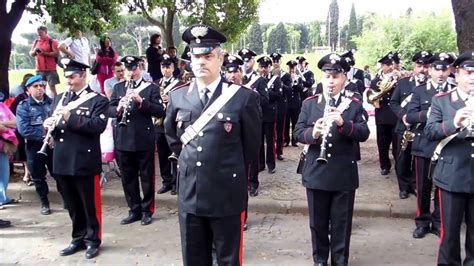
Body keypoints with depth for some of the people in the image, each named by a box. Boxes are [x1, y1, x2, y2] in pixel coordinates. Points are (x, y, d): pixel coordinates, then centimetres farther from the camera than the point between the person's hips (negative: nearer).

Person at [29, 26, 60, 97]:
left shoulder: (52, 41, -4)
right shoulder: (36, 42, 14)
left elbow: (57, 53, -13)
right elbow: (31, 53, 17)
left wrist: (45, 53, -21)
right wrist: (34, 51, -6)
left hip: (50, 69, -6)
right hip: (39, 69, 6)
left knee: (52, 87, -5)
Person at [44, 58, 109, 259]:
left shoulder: (98, 100, -4)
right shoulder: (59, 99, 14)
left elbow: (99, 126, -19)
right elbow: (53, 124, 17)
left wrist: (71, 117, -25)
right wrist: (49, 126, -6)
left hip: (85, 162, -5)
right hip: (62, 162, 6)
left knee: (90, 204, 6)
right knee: (72, 205, 15)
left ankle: (93, 241, 19)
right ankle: (78, 239, 29)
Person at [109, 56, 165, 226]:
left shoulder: (152, 88, -1)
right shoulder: (118, 88, 11)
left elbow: (160, 112, -10)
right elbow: (109, 110, 6)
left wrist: (141, 101, -23)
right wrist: (118, 108, -17)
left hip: (144, 140, -4)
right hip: (123, 141, 4)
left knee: (146, 177, 6)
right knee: (128, 178, 11)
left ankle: (147, 210, 18)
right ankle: (134, 210, 23)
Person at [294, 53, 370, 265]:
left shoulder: (354, 104, 0)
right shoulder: (309, 103, 3)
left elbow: (364, 134, -10)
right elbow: (298, 133, -2)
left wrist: (343, 123, -27)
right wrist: (312, 133, -24)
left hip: (344, 174, -1)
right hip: (316, 173, 1)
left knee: (342, 222, 10)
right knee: (318, 222, 12)